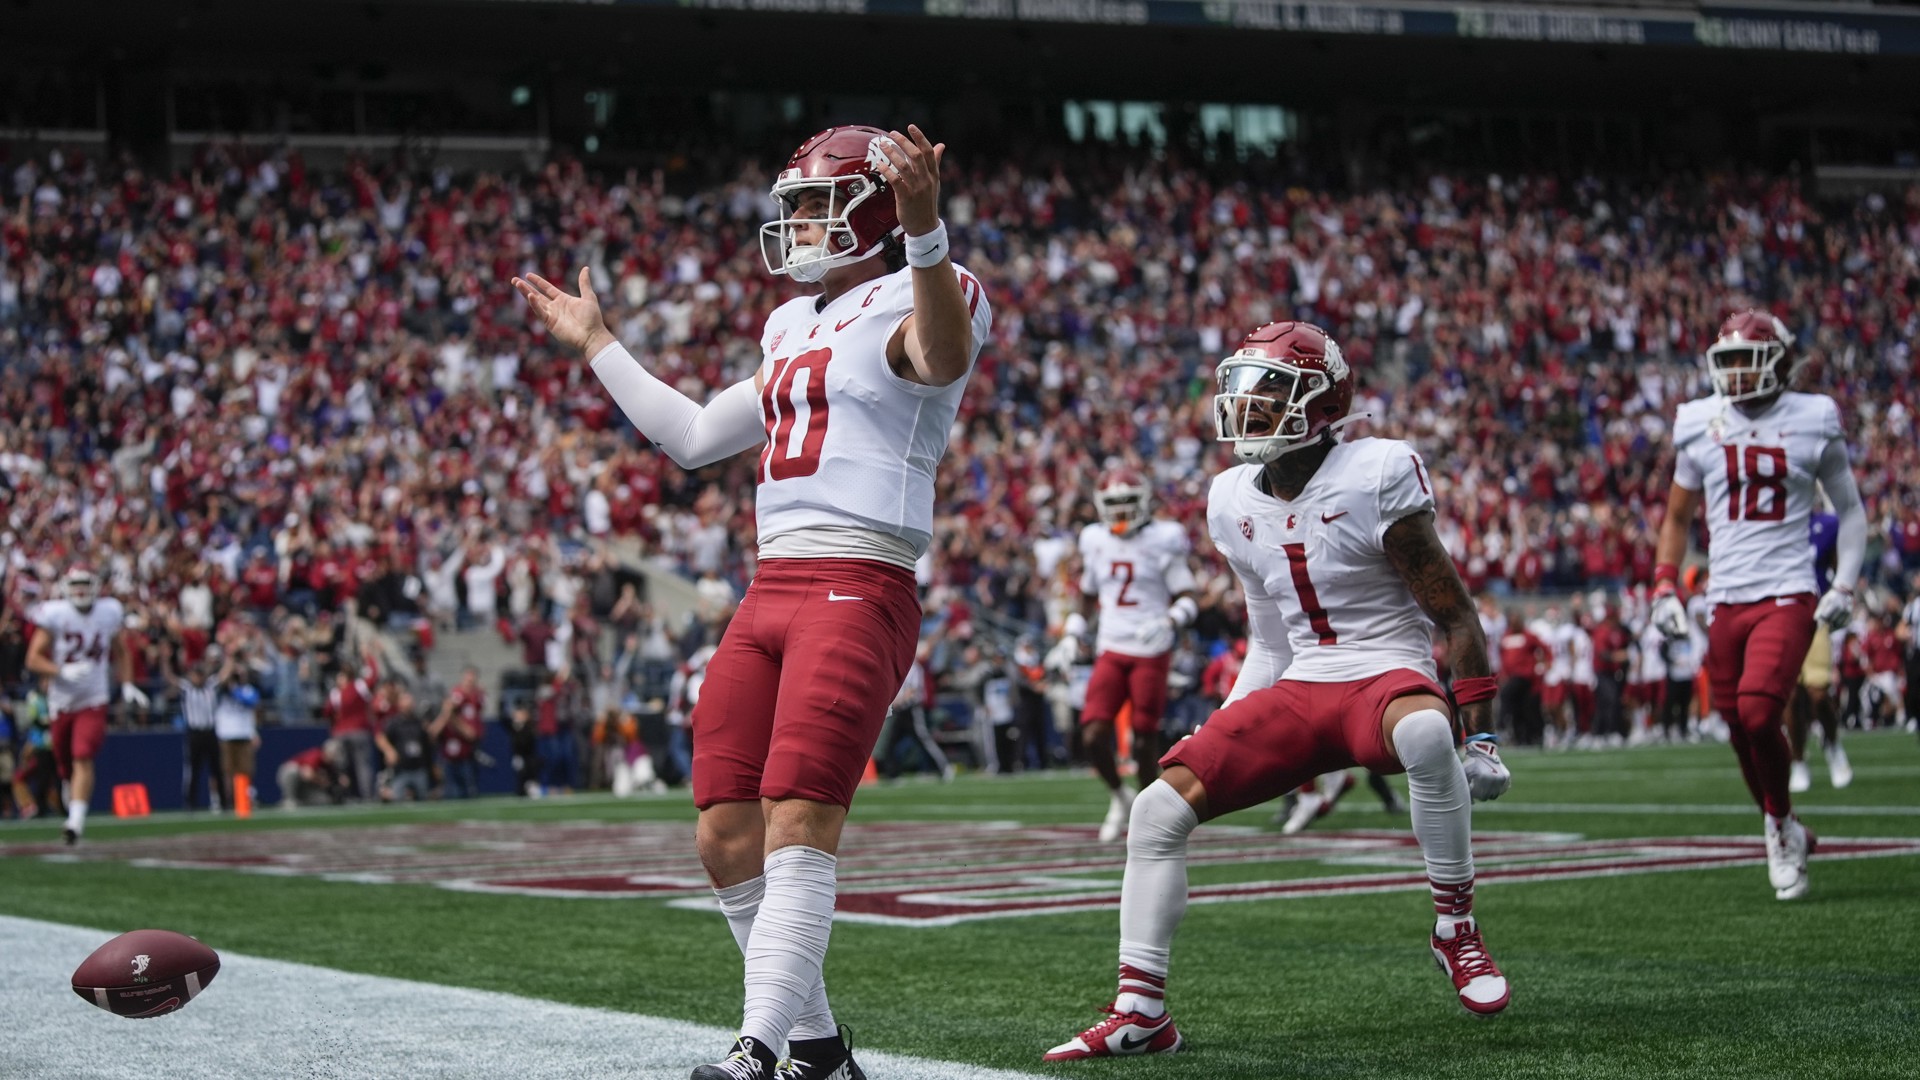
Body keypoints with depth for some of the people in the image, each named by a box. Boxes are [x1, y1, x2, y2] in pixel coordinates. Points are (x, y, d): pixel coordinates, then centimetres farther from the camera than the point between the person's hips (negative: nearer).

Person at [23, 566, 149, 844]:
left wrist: (127, 686, 9)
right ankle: (72, 806, 37)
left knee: (83, 760, -15)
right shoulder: (55, 615, -10)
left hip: (93, 701, 0)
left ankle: (76, 821, -19)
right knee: (64, 764, 9)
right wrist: (63, 671, -25)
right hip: (62, 702, 0)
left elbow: (118, 654, 17)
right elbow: (34, 659, -10)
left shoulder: (108, 613, 0)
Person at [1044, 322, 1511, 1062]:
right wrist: (1219, 736, 14)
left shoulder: (1373, 478, -12)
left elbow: (1455, 616, -8)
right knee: (1160, 806, -7)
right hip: (1298, 690, 6)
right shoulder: (1235, 501, 8)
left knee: (1426, 732, -42)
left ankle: (1456, 927, -22)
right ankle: (1140, 1013, -1)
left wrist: (1479, 738, -11)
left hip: (1385, 672, -6)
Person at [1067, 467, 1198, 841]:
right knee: (1092, 736, -9)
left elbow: (1188, 602, -3)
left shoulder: (1161, 543, -3)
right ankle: (1119, 797, 16)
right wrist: (1071, 637, 13)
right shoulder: (1096, 543, 10)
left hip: (1151, 652, -4)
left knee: (1144, 738, -4)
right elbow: (1087, 597, 24)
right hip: (1111, 652, 4)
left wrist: (1167, 623, -22)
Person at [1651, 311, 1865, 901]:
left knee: (1757, 713, -21)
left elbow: (1850, 509, 11)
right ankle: (1789, 838, 25)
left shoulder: (1813, 421, 0)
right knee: (1743, 737, 5)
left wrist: (1845, 585, -1)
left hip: (1788, 596, -3)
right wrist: (1665, 589, 8)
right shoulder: (1700, 426, 6)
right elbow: (1677, 518, 19)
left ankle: (1781, 824, 2)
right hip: (1726, 601, 3)